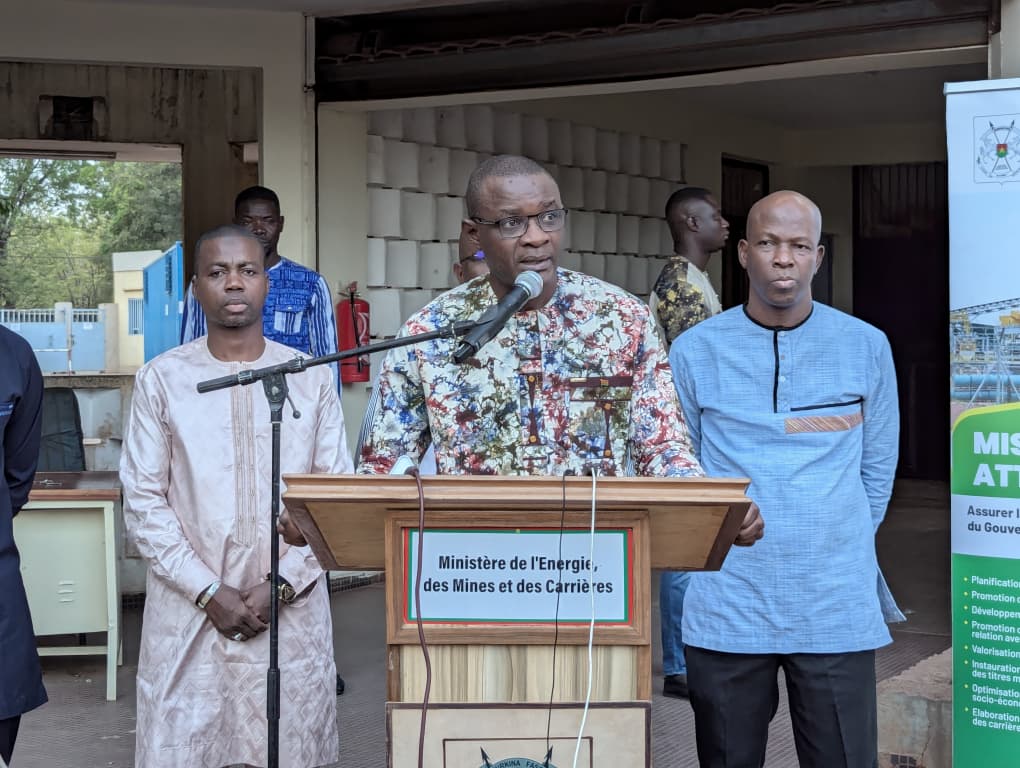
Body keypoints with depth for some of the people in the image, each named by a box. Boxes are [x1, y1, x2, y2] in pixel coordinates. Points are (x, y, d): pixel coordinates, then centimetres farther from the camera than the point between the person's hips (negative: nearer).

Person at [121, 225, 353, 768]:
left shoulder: (312, 379, 4)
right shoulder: (160, 380, 1)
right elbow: (143, 501, -2)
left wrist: (283, 585, -9)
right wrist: (208, 592, -10)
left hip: (293, 610, 1)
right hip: (188, 611, -1)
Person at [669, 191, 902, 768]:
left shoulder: (867, 346, 3)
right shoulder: (694, 352, 0)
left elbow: (878, 470, 10)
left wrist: (839, 551, 10)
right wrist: (723, 555, 6)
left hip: (838, 611, 0)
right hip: (726, 612, 0)